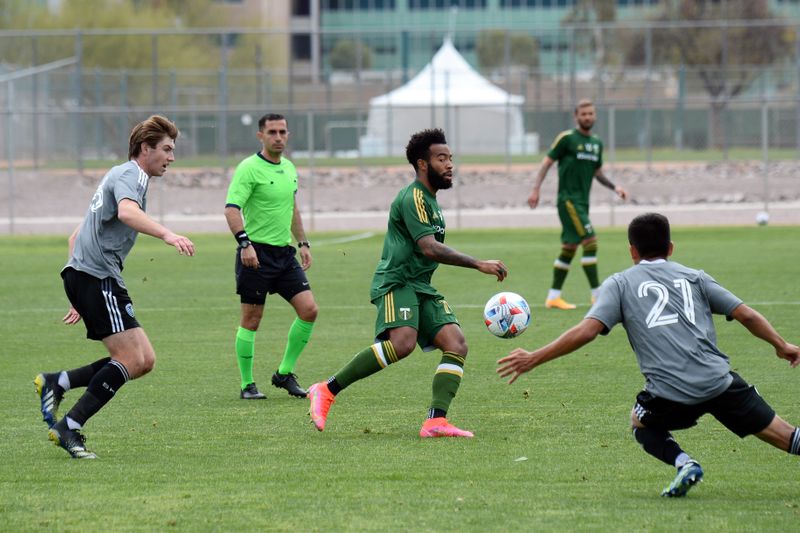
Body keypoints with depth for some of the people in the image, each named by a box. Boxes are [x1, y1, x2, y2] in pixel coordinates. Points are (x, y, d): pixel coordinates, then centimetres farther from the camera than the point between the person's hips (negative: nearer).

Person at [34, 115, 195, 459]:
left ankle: (56, 383, 3)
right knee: (130, 359, -15)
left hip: (84, 275, 10)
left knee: (143, 360, 2)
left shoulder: (125, 176, 27)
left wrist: (79, 298, 30)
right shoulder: (129, 175, -4)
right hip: (96, 277, -10)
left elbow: (76, 237, 31)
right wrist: (167, 235, -43)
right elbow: (127, 212, -30)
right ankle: (70, 428, -13)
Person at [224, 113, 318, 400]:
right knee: (251, 320, -1)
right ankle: (247, 384, 9)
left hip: (285, 253, 7)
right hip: (256, 253, -7)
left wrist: (303, 242, 22)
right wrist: (244, 243, -30)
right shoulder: (249, 168, -11)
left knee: (309, 310, -2)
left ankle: (285, 372, 10)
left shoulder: (289, 168, 13)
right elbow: (232, 208, -20)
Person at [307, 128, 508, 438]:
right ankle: (327, 390, -19)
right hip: (396, 282, -10)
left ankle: (435, 421, -20)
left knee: (456, 344, -10)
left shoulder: (429, 200, 21)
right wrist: (479, 265, -23)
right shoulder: (412, 198, -11)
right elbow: (429, 248, -22)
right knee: (402, 343, -30)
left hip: (421, 286, 10)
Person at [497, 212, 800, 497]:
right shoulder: (694, 277, 19)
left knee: (641, 423, 29)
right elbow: (746, 315, 15)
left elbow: (586, 331, -2)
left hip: (670, 395, -2)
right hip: (720, 382, 2)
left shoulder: (619, 284, 11)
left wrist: (534, 359, 3)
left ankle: (682, 462, 3)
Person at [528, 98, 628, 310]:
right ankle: (597, 294, -15)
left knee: (569, 248, 9)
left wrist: (614, 187, 9)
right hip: (568, 199, -8)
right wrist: (536, 189, -14)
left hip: (582, 201, 8)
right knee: (590, 241, -16)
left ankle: (553, 297, 15)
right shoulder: (567, 138, -7)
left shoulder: (596, 143, 14)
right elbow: (547, 162, -6)